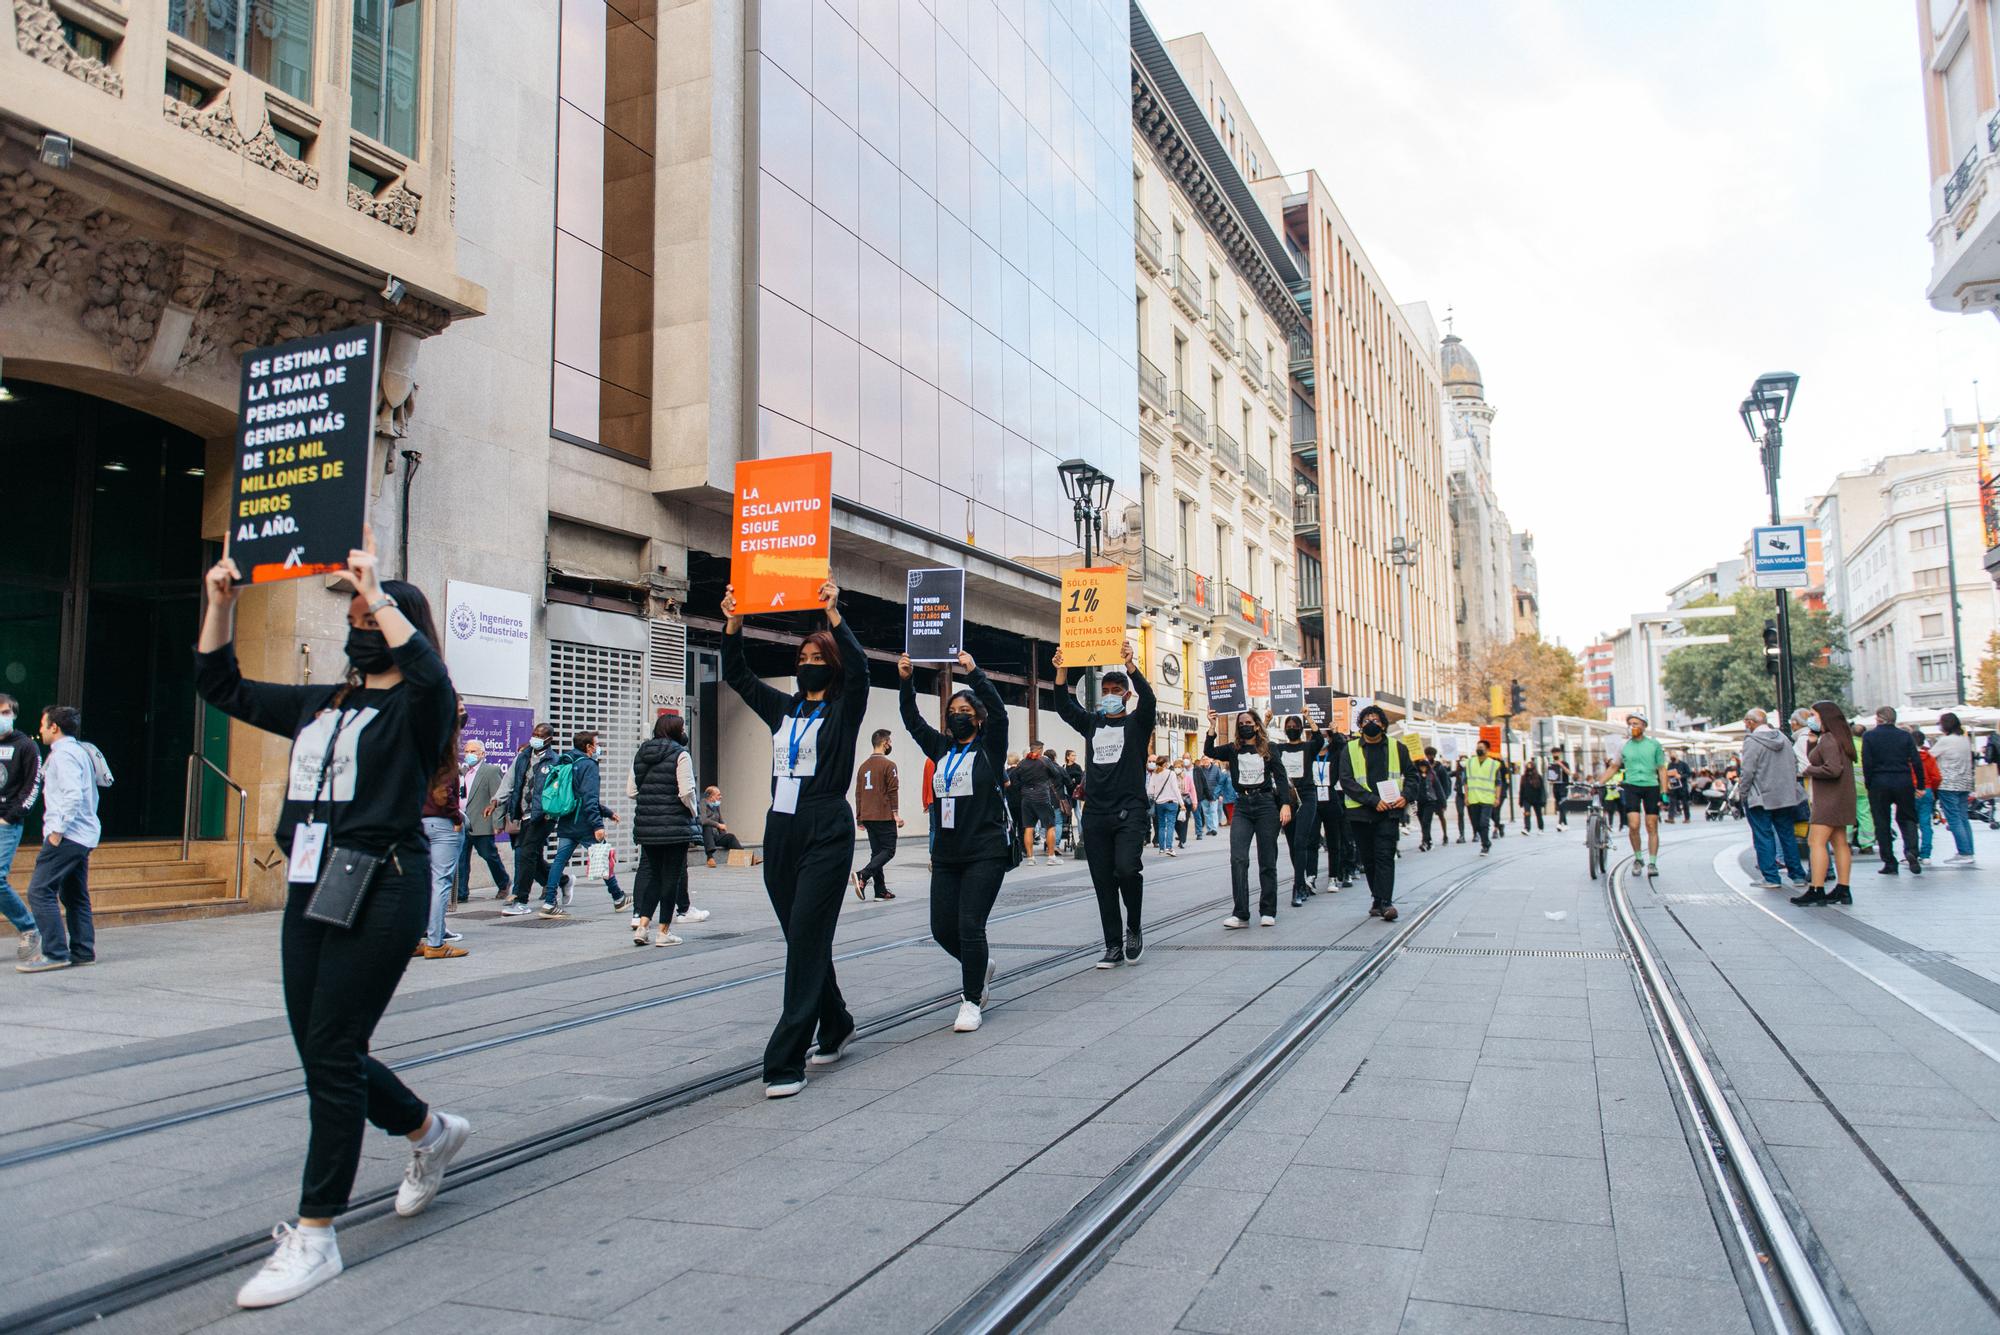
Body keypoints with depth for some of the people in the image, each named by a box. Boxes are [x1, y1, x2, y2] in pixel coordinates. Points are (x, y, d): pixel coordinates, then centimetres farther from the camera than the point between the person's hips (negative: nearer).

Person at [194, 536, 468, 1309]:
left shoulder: (416, 708, -4)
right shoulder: (320, 706, 18)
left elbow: (425, 666, -29)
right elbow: (222, 686, 25)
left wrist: (374, 589, -21)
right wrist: (220, 600, 15)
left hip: (380, 891, -8)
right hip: (310, 890, 8)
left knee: (331, 1056, -7)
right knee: (323, 1054, 12)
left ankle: (313, 1240, 3)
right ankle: (432, 1132, 37)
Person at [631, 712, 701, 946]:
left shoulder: (641, 753, 11)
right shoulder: (680, 754, -9)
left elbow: (632, 791, 11)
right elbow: (687, 792, -15)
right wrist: (693, 813, 1)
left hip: (646, 824, 6)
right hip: (675, 825, -6)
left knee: (652, 872, 16)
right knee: (672, 875, 3)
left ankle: (641, 924, 7)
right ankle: (663, 931, 7)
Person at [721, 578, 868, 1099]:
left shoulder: (844, 709, 0)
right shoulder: (782, 709, 16)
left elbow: (858, 668, -19)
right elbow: (737, 674, 15)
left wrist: (834, 613, -24)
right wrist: (734, 623, 3)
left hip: (827, 833, -6)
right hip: (780, 831, 6)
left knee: (806, 939, -11)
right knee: (802, 938, 12)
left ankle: (786, 1061, -11)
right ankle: (835, 1027, 31)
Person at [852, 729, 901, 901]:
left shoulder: (863, 766, 12)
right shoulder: (888, 765, -9)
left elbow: (858, 793, 15)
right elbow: (893, 791, -13)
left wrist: (859, 817, 19)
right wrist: (896, 814, -9)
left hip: (867, 817, 7)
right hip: (884, 816, -7)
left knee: (877, 852, 10)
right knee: (888, 850, -2)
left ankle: (881, 891, 8)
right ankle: (863, 875, -20)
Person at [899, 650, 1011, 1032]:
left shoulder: (989, 748, -1)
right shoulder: (941, 748, 14)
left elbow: (998, 712, -16)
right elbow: (912, 720, 9)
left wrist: (973, 673, -23)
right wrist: (906, 681, -3)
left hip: (985, 854, -6)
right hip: (946, 855, 6)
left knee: (970, 927, -9)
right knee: (942, 929, 7)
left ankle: (971, 1002, 4)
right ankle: (980, 966, 35)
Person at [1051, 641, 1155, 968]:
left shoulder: (1137, 722, 5)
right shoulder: (1092, 723, 16)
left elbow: (1148, 700, -14)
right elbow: (1064, 707, 4)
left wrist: (1131, 666, -27)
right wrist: (1062, 672, -11)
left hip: (1130, 811, -4)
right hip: (1095, 814, 4)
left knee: (1126, 869, -22)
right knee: (1103, 883, 4)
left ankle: (1133, 929, 3)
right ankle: (1114, 946, 12)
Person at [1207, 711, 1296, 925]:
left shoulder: (1268, 749, 5)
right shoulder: (1233, 749, 10)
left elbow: (1281, 777, 2)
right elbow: (1209, 752, -5)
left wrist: (1286, 804, -9)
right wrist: (1212, 727, -14)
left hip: (1266, 805, -1)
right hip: (1242, 806, 1)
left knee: (1267, 861, 3)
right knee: (1238, 859, -11)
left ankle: (1268, 912, 12)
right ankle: (1240, 914, -11)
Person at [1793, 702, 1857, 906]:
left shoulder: (1828, 740, -16)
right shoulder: (1837, 739, 16)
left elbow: (1833, 769, -26)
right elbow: (1815, 759, 17)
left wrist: (1809, 770, -13)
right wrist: (1813, 742, 6)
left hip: (1830, 798, -11)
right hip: (1840, 798, 11)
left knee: (1817, 842, -10)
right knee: (1839, 843, 10)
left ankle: (1816, 891, -13)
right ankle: (1843, 890, 12)